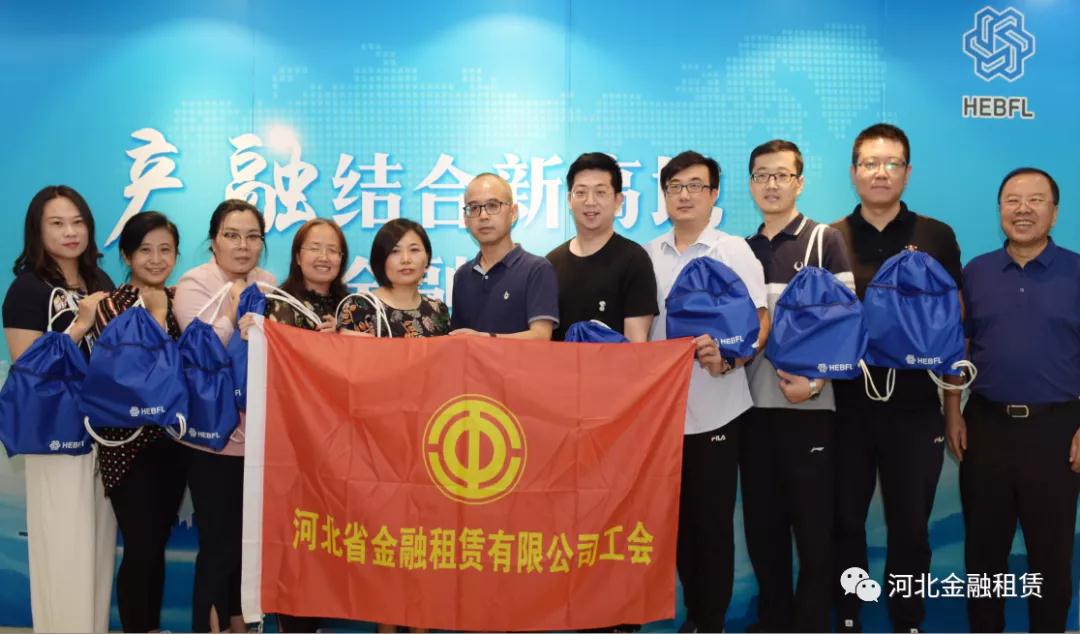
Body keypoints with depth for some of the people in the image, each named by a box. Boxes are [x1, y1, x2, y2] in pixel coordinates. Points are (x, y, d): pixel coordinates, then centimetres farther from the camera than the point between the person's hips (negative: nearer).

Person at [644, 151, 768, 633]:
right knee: (678, 518, 12)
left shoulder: (734, 251, -1)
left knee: (711, 521, 2)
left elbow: (761, 321, -7)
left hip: (715, 408, -4)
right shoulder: (648, 256, 9)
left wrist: (728, 356, -25)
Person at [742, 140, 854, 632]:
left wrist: (816, 380, -16)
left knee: (813, 525, 1)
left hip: (808, 404, -4)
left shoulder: (825, 241, 1)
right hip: (753, 404, 4)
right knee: (761, 524, 10)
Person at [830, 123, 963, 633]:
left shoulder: (936, 238, 2)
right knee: (845, 522, 11)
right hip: (845, 406, 0)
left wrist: (954, 410, 1)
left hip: (915, 409, 0)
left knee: (910, 527, 11)